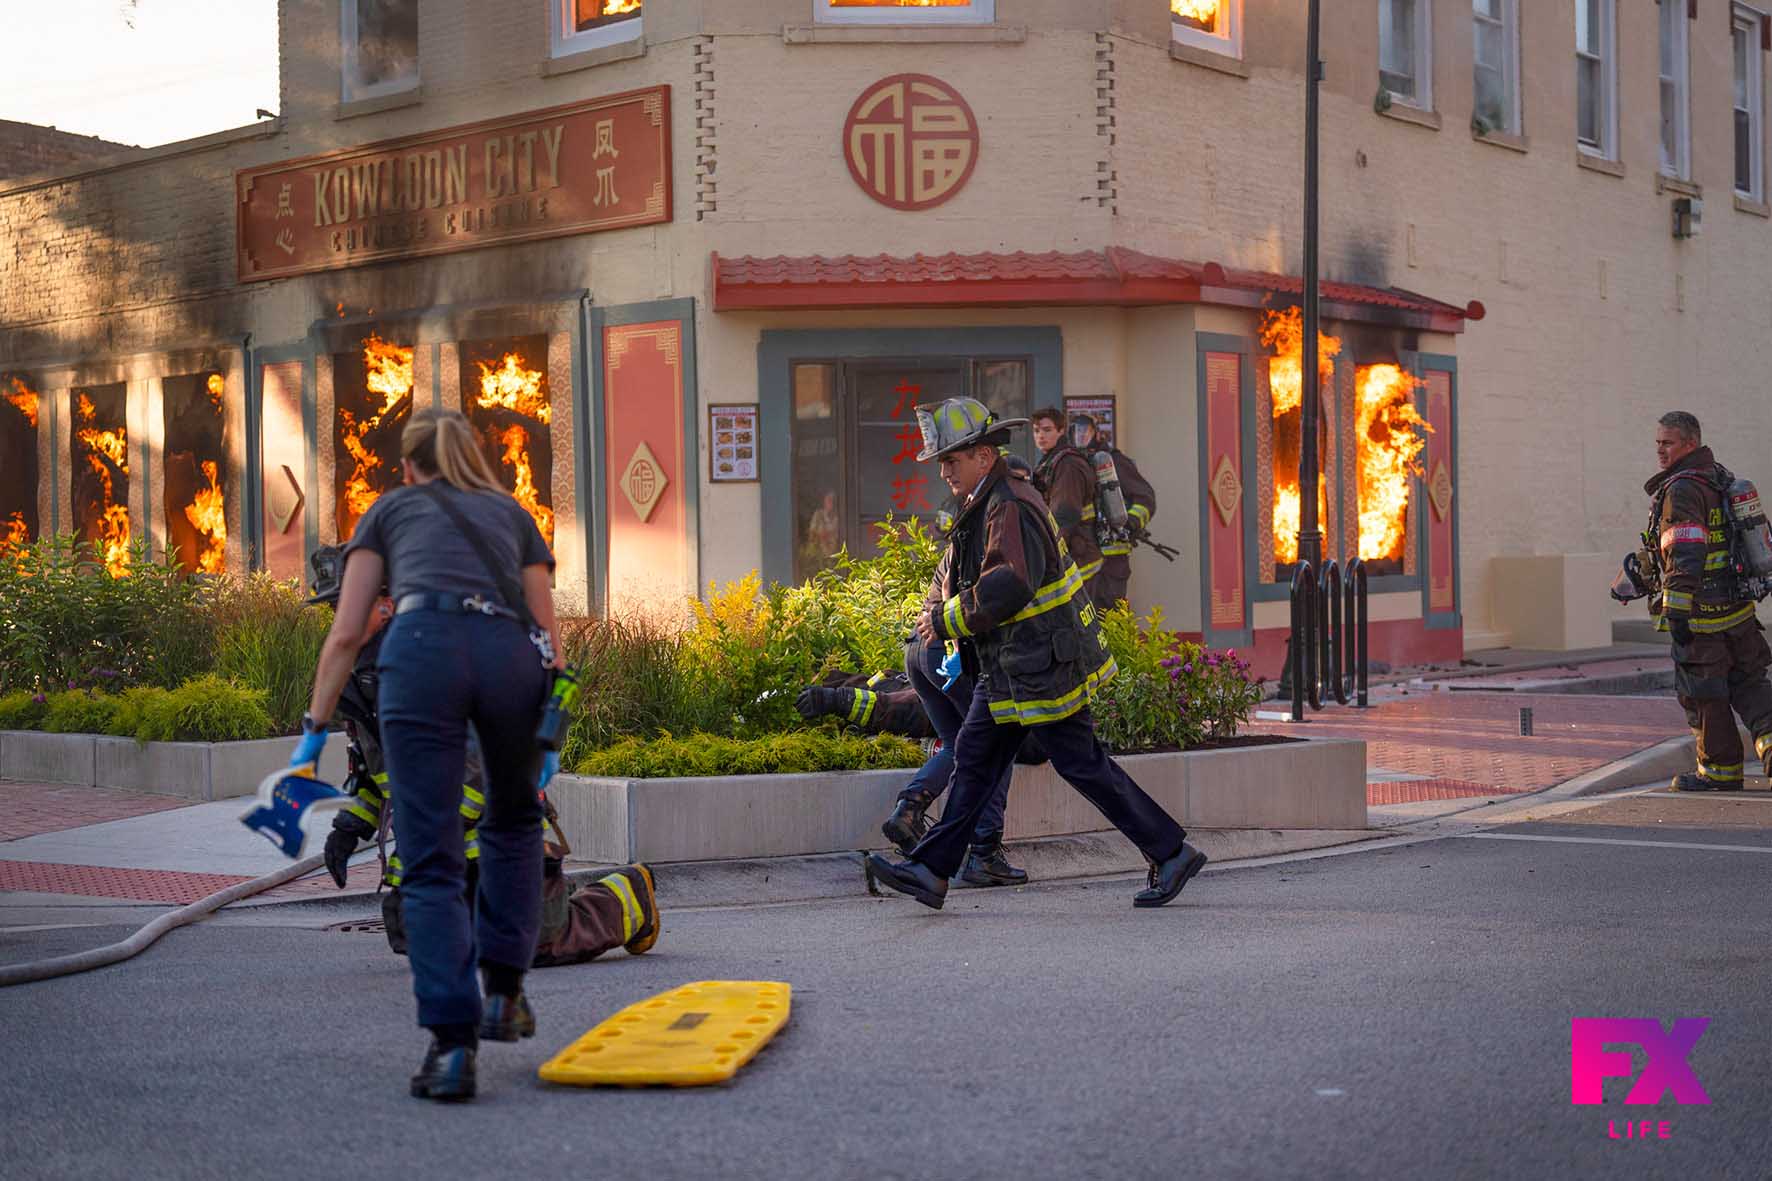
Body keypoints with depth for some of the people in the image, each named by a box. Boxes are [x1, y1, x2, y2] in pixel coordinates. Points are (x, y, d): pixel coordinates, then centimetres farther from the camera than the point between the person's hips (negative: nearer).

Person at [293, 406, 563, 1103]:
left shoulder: (391, 509, 28)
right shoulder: (513, 513, 32)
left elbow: (346, 634, 17)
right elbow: (549, 639, 20)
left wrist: (315, 730, 19)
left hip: (423, 649, -2)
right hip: (513, 655, 2)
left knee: (430, 861, 1)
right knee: (513, 821, 29)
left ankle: (451, 1044, -9)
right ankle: (504, 992, 23)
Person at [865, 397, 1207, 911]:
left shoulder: (1011, 508, -19)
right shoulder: (982, 506, 14)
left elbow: (1006, 587, -29)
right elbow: (952, 572, 23)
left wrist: (947, 621, -19)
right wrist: (934, 610, 4)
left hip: (1043, 666, -10)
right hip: (1007, 670, 10)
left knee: (1081, 764, -4)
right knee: (974, 757, 8)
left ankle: (1172, 854, 7)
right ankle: (931, 871, 9)